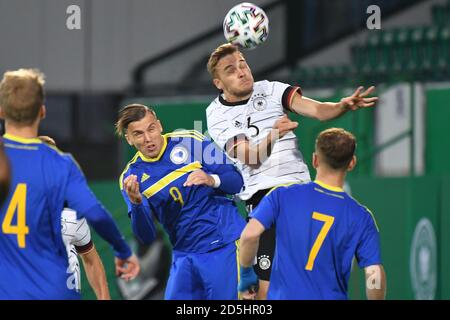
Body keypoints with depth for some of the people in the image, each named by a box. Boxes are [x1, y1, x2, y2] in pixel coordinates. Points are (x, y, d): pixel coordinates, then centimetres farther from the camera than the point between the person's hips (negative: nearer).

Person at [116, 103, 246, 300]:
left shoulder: (192, 142, -3)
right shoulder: (131, 177, 2)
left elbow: (237, 182, -1)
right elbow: (146, 237, -5)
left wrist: (212, 179, -22)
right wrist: (136, 204, -23)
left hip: (224, 246, -3)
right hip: (184, 253, 3)